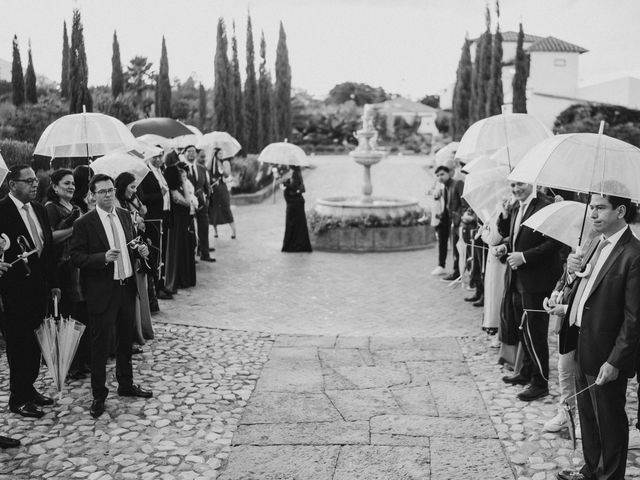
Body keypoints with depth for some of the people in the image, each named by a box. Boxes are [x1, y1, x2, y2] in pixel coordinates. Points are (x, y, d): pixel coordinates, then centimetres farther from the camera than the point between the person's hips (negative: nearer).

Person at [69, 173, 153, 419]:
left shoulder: (125, 215, 7)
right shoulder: (84, 223, -12)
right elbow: (76, 257, -13)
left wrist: (140, 250, -2)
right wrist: (103, 257, -27)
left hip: (127, 287, 6)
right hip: (102, 291, -6)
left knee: (126, 339, 18)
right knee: (100, 344, 3)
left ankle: (126, 384, 35)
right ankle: (98, 395, 16)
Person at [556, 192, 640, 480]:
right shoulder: (596, 244, 8)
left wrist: (615, 362, -19)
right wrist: (573, 272, -6)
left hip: (605, 354, -8)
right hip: (581, 344, 9)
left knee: (609, 421, 9)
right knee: (587, 414, 22)